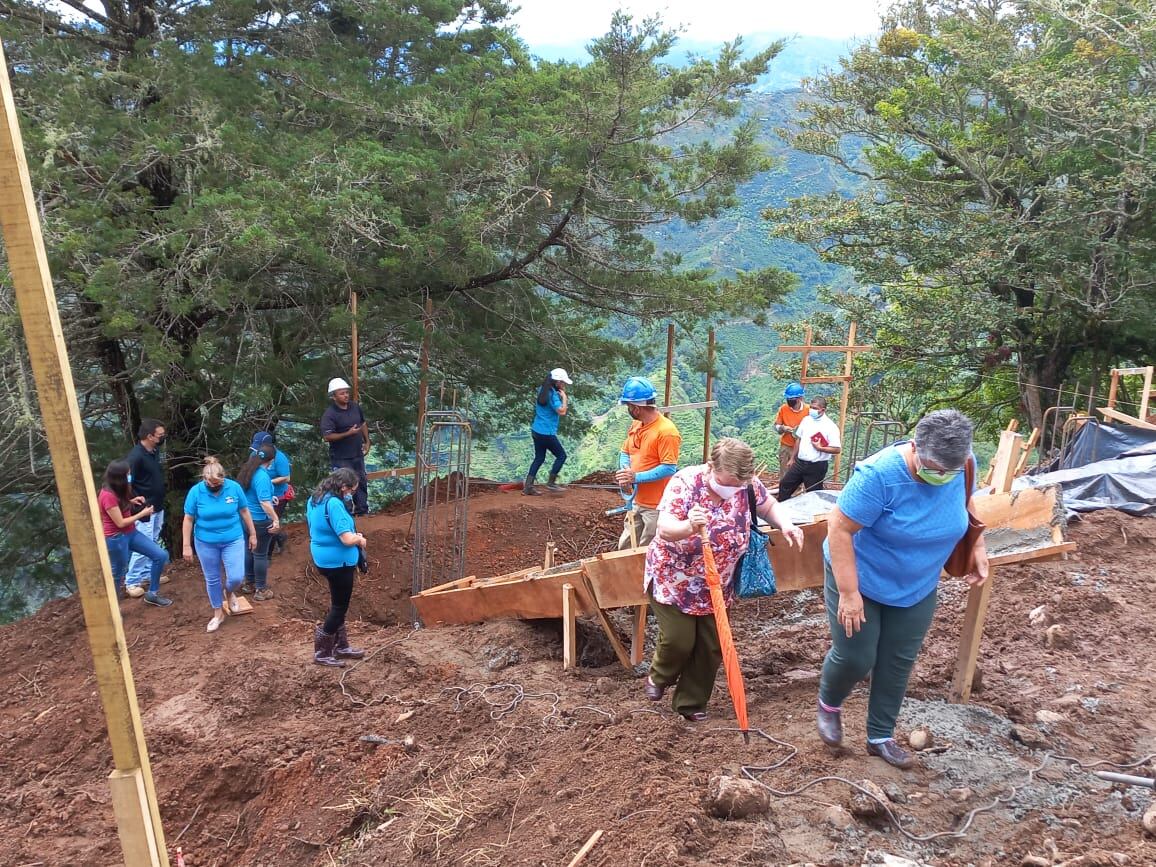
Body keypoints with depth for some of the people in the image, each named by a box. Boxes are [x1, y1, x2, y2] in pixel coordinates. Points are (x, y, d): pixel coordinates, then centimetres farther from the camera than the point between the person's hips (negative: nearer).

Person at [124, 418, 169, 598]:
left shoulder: (155, 451, 2)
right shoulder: (135, 456, -23)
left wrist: (163, 490, 14)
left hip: (158, 507, 9)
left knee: (153, 543, 19)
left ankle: (148, 574, 33)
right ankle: (131, 582, 10)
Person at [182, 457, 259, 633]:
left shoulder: (234, 487, -12)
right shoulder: (195, 491, -14)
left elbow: (244, 512, 1)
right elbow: (188, 520, -6)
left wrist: (252, 534, 7)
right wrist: (187, 546, -5)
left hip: (233, 540, 0)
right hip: (206, 543, 0)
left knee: (236, 577, -7)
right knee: (212, 579, 11)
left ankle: (230, 592, 30)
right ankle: (218, 614, 30)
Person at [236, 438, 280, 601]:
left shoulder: (247, 469, 2)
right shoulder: (262, 476, -26)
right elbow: (265, 503, -31)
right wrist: (276, 520, -27)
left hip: (246, 518, 9)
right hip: (260, 521, -9)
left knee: (249, 550, 21)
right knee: (260, 554, 4)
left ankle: (250, 583, 36)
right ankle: (261, 589, 15)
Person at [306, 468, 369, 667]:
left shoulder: (315, 499, 5)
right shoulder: (334, 504, -25)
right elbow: (347, 539, -29)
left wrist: (352, 534, 9)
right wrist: (360, 539, -8)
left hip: (324, 559, 10)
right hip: (338, 562, -10)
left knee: (337, 604, 21)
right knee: (339, 606, 5)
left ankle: (341, 646, 32)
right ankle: (322, 653, 13)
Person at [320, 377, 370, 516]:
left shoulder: (355, 407, 3)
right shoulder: (329, 414, -18)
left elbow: (363, 424, 18)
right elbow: (327, 436, -24)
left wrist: (367, 442, 9)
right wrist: (348, 433, -27)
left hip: (358, 454, 7)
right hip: (341, 458, -7)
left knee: (362, 482, 18)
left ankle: (362, 510, 34)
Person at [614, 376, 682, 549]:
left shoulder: (666, 431, -21)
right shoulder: (635, 424, 5)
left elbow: (669, 469, -24)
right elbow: (625, 453, 14)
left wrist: (636, 477, -26)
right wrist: (625, 471, -7)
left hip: (657, 506, -8)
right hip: (637, 501, 8)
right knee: (625, 547, 17)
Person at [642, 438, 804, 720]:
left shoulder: (747, 484, -15)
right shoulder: (685, 483, -27)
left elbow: (768, 506, 5)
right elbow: (665, 528, -39)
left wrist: (786, 525, -17)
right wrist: (688, 527, -62)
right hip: (673, 581, -4)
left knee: (711, 646, 7)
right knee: (679, 641, -2)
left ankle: (691, 702, 29)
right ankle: (659, 677, 32)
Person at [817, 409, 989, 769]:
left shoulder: (962, 466, -16)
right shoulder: (879, 475, -34)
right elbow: (839, 529, -29)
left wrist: (977, 546, 1)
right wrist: (849, 592, -28)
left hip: (916, 588, 5)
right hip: (859, 579, -5)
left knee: (898, 662, 13)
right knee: (855, 658, 2)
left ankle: (880, 736, 32)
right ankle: (829, 704, 35)